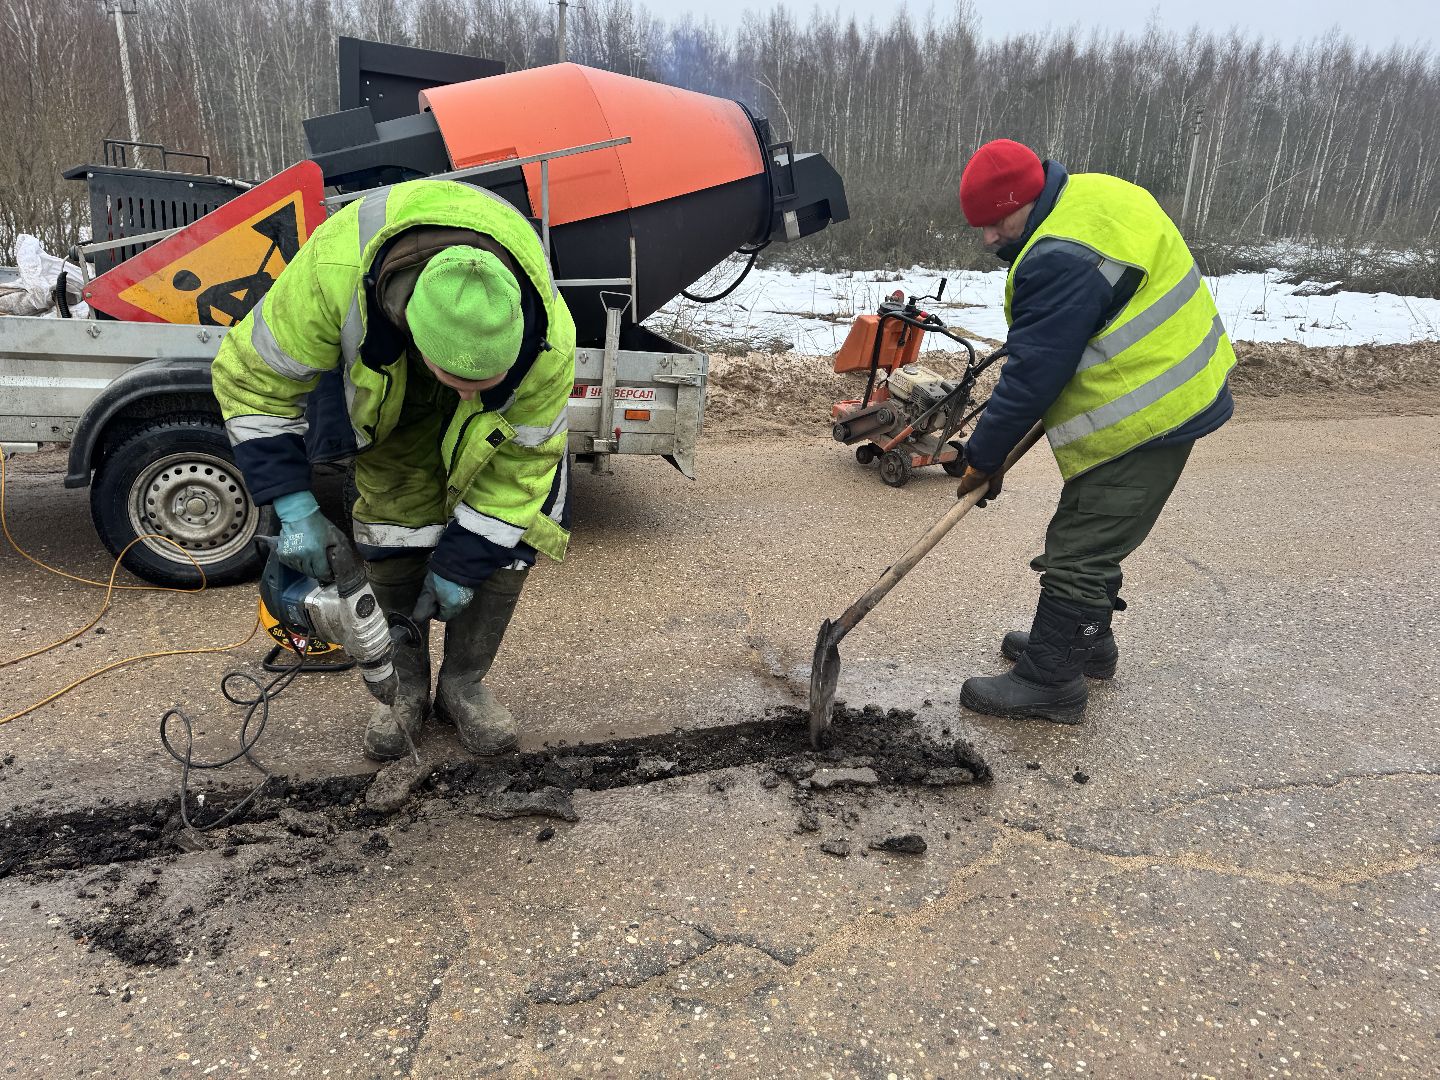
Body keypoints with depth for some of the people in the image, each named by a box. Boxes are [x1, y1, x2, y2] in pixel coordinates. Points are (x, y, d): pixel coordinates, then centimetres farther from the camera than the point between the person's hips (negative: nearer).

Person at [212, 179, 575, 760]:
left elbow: (521, 458, -24)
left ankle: (464, 685, 12)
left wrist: (459, 565, -19)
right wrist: (296, 509, -30)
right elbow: (252, 377, -25)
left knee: (506, 537, -9)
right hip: (384, 373, 0)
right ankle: (406, 690, 14)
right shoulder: (334, 272, -43)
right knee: (394, 524, -8)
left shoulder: (547, 339, -42)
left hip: (506, 408, 0)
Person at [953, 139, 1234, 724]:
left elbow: (1031, 375, -23)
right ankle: (1086, 639, 37)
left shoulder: (1062, 260, -26)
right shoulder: (1092, 194, 8)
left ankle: (1049, 679, 8)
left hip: (1144, 416, -11)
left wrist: (983, 457, -12)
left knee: (1078, 551, -3)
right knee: (1092, 534, 22)